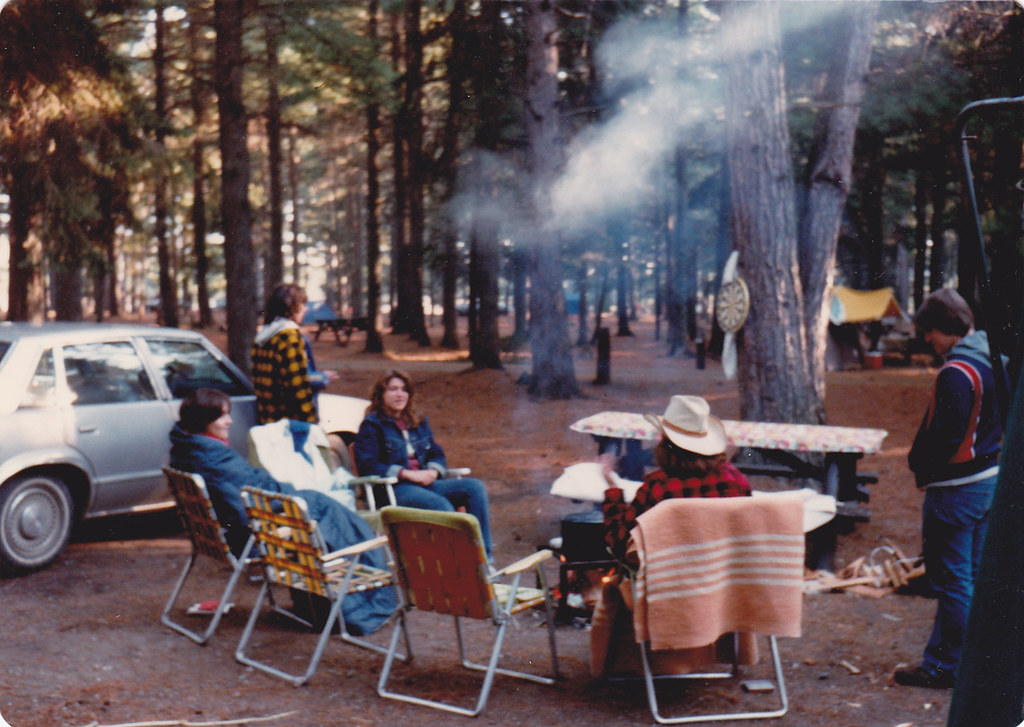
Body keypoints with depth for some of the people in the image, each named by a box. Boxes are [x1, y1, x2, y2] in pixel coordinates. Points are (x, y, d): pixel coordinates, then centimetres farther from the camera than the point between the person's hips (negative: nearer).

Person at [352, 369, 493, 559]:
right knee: (442, 505, -35)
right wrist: (409, 474, -15)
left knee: (475, 487, -17)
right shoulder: (371, 425, 3)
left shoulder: (419, 423, 24)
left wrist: (432, 472, -4)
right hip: (393, 490, -6)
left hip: (426, 482, 7)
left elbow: (438, 455, 23)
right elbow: (367, 466, -8)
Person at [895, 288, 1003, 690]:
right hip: (991, 477, 9)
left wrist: (919, 465, -7)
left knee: (952, 581, 0)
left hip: (956, 487, -9)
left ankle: (944, 667, 9)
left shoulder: (957, 373, -22)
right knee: (975, 575, 16)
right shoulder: (994, 360, 8)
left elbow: (945, 436, -24)